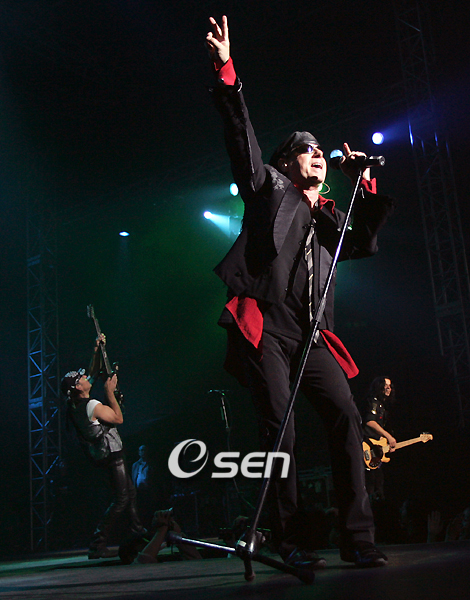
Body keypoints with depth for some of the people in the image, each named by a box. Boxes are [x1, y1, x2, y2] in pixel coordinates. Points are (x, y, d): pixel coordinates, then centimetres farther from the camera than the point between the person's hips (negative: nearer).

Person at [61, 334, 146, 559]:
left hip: (104, 454, 10)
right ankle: (97, 544, -11)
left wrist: (97, 350, 13)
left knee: (129, 491, 22)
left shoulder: (75, 404, 4)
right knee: (122, 498, -8)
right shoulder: (92, 405, -23)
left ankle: (137, 530, 32)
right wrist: (110, 392, -10)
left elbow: (94, 374, 16)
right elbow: (118, 419, -13)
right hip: (111, 454, -10)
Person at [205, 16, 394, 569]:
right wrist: (226, 73, -8)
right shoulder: (270, 186, 15)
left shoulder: (330, 217, 27)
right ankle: (290, 540, -3)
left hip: (310, 336, 5)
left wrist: (365, 185, 13)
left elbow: (366, 243, 16)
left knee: (347, 419, -10)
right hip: (264, 327, -5)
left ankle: (357, 537, -8)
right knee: (279, 430, -11)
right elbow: (241, 137, 4)